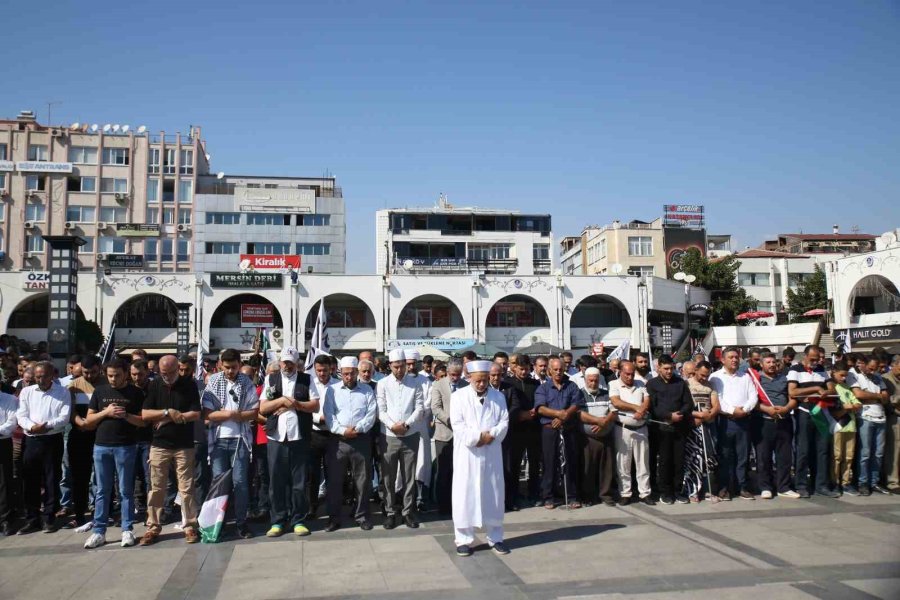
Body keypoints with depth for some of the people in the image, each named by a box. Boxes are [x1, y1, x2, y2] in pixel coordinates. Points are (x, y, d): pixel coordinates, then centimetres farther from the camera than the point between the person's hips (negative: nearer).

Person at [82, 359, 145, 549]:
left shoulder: (135, 393, 1)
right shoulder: (99, 392, 8)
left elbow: (144, 421, -1)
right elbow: (89, 421, 8)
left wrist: (126, 415, -16)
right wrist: (105, 413, -9)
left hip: (126, 447, -2)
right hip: (101, 446, 3)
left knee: (125, 490, 3)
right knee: (102, 491, 7)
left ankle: (127, 530, 9)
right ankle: (99, 532, 13)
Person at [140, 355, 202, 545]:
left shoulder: (189, 386, -2)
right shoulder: (153, 386, 2)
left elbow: (196, 414, -9)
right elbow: (145, 415, -4)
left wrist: (165, 419, -11)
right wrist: (168, 412, -17)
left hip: (184, 446, -1)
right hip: (159, 445, 2)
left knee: (186, 488, 1)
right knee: (156, 488, 6)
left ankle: (190, 526, 9)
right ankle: (153, 527, 16)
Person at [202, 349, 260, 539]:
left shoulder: (247, 384, 1)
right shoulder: (212, 383, 1)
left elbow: (254, 412, -1)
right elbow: (207, 414, -4)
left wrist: (236, 415, -16)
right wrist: (230, 413, -13)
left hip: (240, 439, 0)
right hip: (218, 439, 1)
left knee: (240, 482, 1)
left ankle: (241, 522, 10)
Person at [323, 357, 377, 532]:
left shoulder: (367, 390, 7)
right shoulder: (333, 390, 7)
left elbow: (371, 414, -1)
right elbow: (328, 414, -2)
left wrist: (357, 429, -14)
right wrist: (342, 430, -15)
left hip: (361, 440, 0)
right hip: (338, 440, 0)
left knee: (362, 480, 5)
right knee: (335, 480, 3)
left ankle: (362, 516, 16)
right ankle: (334, 518, 13)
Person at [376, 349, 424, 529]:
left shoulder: (414, 384, 3)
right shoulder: (383, 384, 2)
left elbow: (420, 408, -2)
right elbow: (380, 409, -3)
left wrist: (407, 424, -13)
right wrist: (392, 425, -16)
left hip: (410, 436, 1)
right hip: (388, 437, 0)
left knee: (409, 477, 7)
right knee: (388, 477, 6)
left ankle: (408, 511, 17)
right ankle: (390, 512, 16)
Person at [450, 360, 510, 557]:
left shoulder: (498, 396, 9)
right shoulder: (459, 396, 0)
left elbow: (504, 422, 2)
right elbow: (457, 424, -9)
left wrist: (491, 435, -15)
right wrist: (477, 437, -17)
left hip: (492, 453, 3)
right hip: (467, 454, -3)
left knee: (493, 494, 8)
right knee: (465, 494, 0)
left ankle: (495, 537, 19)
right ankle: (464, 539, 9)